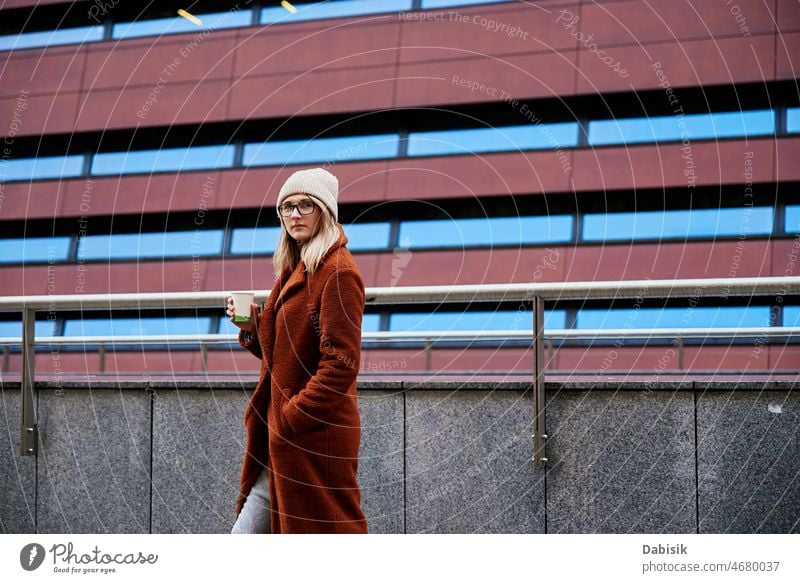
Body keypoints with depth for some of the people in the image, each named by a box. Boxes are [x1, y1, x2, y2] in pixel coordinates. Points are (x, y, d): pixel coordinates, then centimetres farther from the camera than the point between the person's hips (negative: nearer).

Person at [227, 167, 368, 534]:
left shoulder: (338, 273, -13)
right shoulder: (295, 271, 16)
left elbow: (340, 362, -19)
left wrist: (291, 418, -19)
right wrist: (253, 328, 4)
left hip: (315, 437, -10)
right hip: (281, 437, 10)